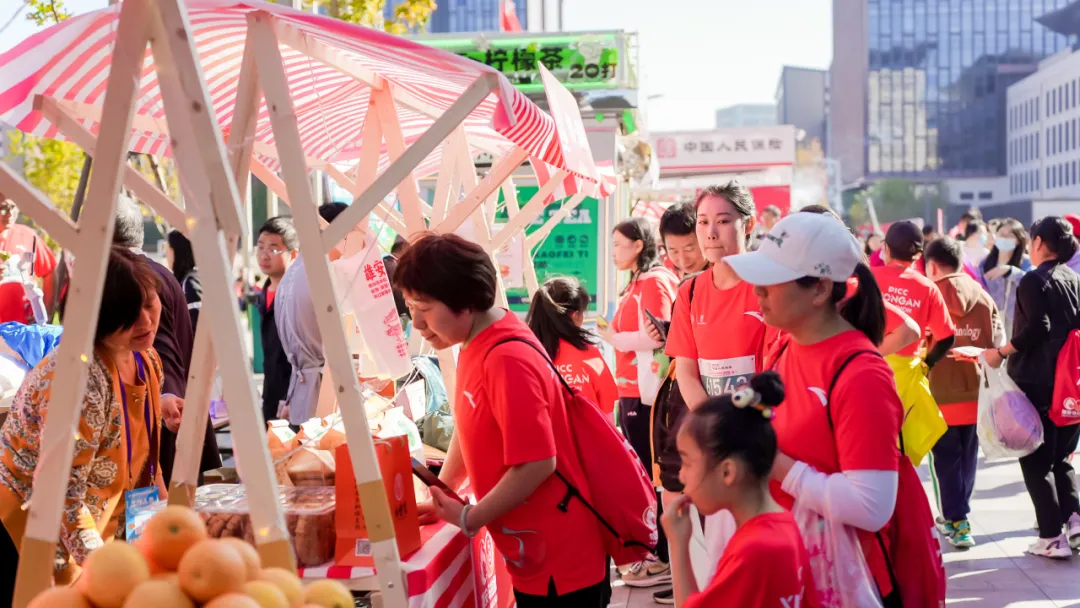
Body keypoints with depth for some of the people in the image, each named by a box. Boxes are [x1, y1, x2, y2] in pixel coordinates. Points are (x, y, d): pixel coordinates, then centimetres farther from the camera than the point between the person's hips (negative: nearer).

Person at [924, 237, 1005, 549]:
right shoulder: (984, 298, 3)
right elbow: (998, 345, 5)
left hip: (940, 394, -3)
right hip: (977, 393, 4)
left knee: (946, 460, 5)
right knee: (967, 457, 17)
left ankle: (957, 523, 0)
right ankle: (956, 514, 29)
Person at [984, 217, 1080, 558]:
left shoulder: (1035, 281, -11)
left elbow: (1037, 328, -23)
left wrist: (1001, 353, -14)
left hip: (1036, 383, -7)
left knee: (1036, 460, 0)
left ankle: (1052, 537, -1)